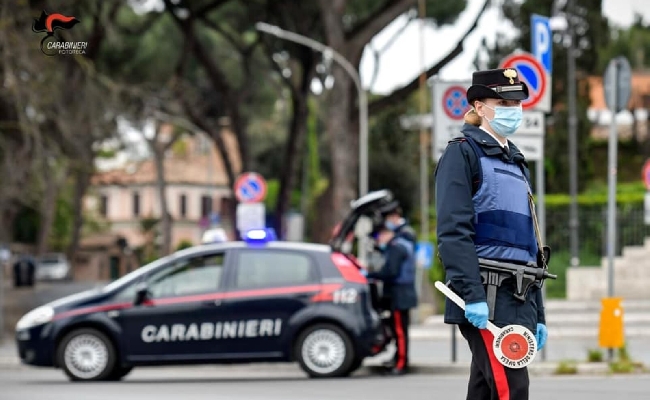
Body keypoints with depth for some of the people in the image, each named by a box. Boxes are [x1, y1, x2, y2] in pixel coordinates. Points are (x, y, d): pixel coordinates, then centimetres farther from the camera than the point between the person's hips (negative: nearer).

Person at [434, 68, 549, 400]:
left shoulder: (516, 162, 23)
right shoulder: (462, 153, -1)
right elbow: (453, 231, -12)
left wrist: (538, 313, 20)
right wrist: (472, 294, -22)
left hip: (519, 296, 8)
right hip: (485, 294, -8)